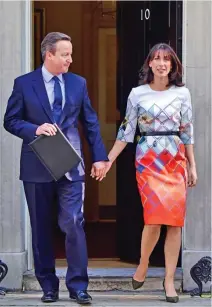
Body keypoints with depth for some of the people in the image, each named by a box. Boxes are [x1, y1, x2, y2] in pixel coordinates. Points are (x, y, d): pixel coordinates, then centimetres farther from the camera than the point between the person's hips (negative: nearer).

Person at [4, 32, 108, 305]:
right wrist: (35, 129, -17)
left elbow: (90, 123, 10)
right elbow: (10, 121, 0)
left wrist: (99, 156, 4)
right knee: (41, 228, 6)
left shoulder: (78, 83, 7)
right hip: (37, 167, -1)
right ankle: (48, 285, 17)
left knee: (74, 224, -7)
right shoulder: (24, 84, 0)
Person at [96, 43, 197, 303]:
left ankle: (169, 279, 5)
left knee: (175, 219, -3)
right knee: (155, 217, -13)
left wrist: (192, 166, 6)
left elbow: (187, 132, 8)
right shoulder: (137, 94, 2)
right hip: (148, 159, -2)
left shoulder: (182, 93, 5)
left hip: (176, 159, 2)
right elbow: (126, 131, 5)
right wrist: (108, 160, 1)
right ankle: (143, 264, 14)